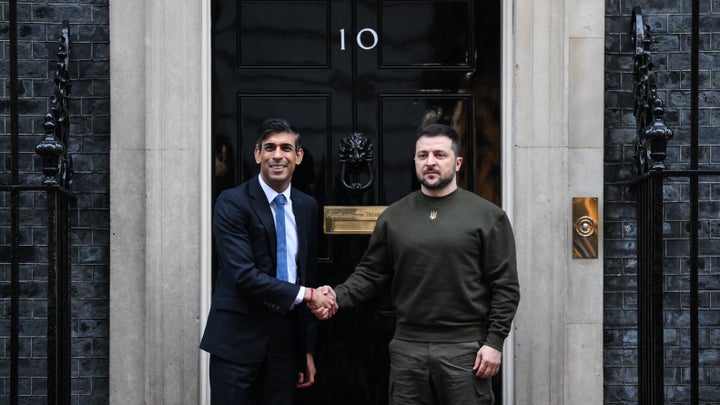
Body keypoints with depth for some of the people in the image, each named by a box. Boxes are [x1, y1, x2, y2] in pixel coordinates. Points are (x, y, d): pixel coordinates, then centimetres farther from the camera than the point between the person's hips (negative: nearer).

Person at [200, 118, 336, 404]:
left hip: (286, 337, 5)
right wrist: (306, 295, -13)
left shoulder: (307, 206, 10)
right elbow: (243, 275, -17)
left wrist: (307, 349, 14)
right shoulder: (232, 203, -8)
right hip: (238, 337, -5)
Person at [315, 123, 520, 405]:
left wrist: (494, 342, -8)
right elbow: (369, 274, 11)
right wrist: (337, 297, -8)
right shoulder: (393, 217, 9)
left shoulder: (487, 216, 0)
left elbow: (505, 285, -1)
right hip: (407, 348, 3)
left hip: (465, 350, -3)